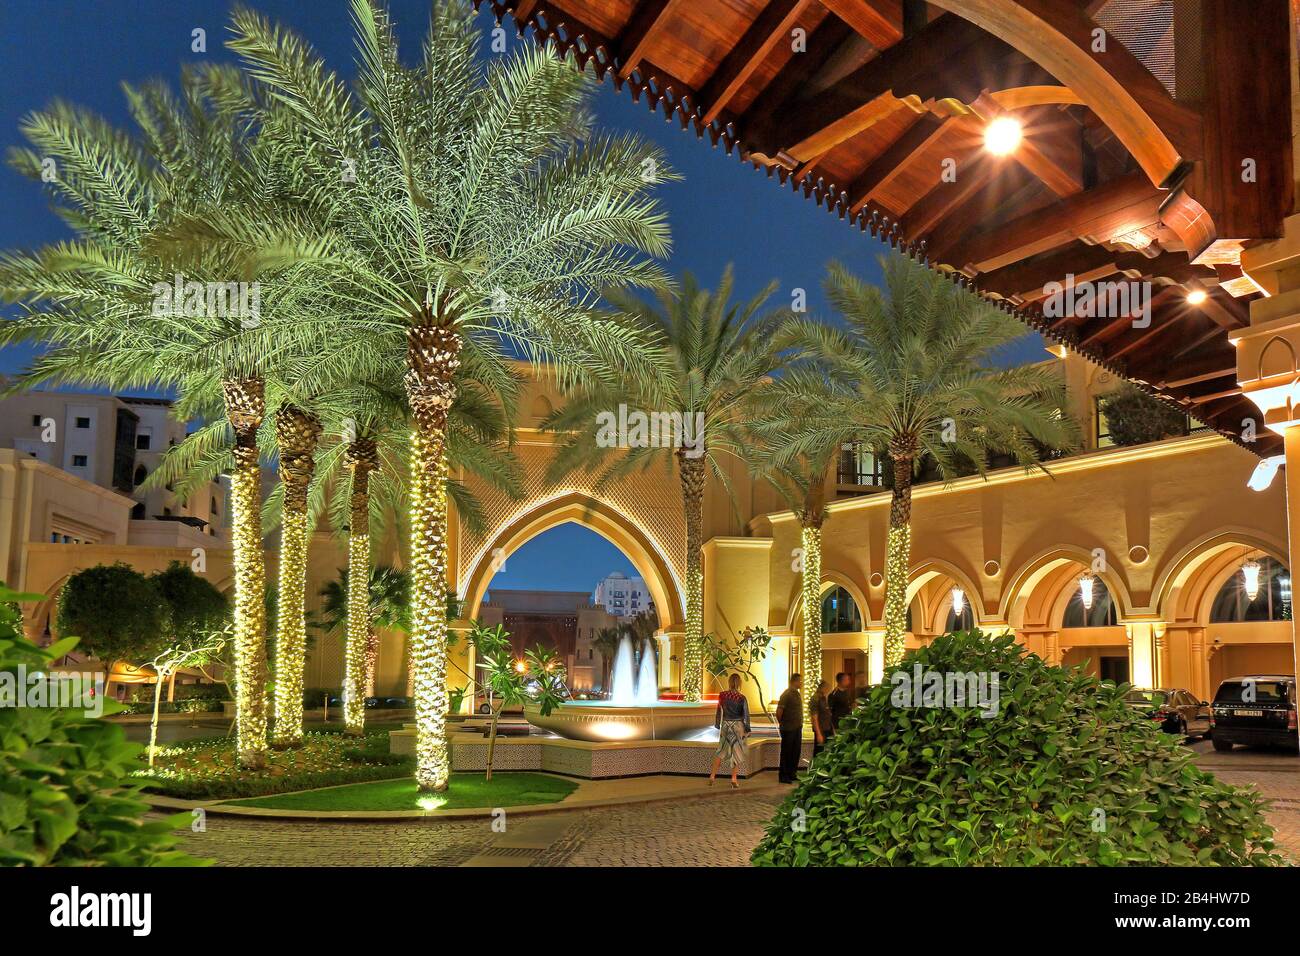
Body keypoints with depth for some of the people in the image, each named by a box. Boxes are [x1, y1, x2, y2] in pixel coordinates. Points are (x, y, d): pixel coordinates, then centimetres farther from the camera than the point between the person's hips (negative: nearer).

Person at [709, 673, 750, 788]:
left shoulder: (722, 695, -4)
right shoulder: (741, 698, -11)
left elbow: (719, 712, 4)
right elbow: (746, 715, -8)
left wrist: (717, 726, 15)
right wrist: (747, 730, 0)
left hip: (725, 725, 3)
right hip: (738, 725, -2)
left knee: (721, 750, 16)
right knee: (737, 751, 8)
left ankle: (712, 776, 13)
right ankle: (733, 779, 5)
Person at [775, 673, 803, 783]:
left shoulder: (797, 694, 13)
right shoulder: (787, 694, -15)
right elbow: (779, 711, -16)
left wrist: (800, 724, 16)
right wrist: (781, 723, -5)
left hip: (797, 728, 8)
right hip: (788, 729, -8)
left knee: (796, 752, 11)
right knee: (786, 752, -1)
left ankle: (792, 774, 20)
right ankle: (783, 776, 5)